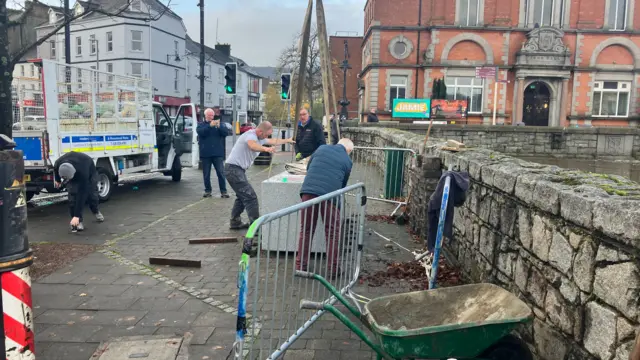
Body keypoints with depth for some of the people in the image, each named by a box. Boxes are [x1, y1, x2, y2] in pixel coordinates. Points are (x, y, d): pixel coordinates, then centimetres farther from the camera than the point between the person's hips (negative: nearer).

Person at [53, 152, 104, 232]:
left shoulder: (82, 172, -48)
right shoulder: (57, 165, -37)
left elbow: (81, 195, -45)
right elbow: (56, 170, -7)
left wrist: (76, 216, -45)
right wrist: (57, 180, 11)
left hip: (89, 171, -3)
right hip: (71, 173, 3)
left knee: (92, 194, -5)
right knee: (73, 196, -18)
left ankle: (96, 211, 28)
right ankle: (79, 221, -9)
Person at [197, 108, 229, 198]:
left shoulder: (219, 124, 10)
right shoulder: (201, 125, 7)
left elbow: (226, 132, -3)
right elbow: (201, 132, -14)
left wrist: (219, 126, -20)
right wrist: (210, 125, -26)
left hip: (218, 153, 0)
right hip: (205, 154, 0)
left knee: (221, 173, -4)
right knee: (206, 174, 7)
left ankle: (223, 191, 0)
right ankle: (207, 191, 17)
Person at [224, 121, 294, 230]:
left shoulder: (259, 138, 13)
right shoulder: (250, 135, -17)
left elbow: (273, 141, 31)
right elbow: (252, 145, -42)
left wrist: (287, 140, 38)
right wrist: (266, 149, -60)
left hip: (237, 170, 11)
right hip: (234, 169, -11)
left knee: (242, 196, 23)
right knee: (251, 197, -13)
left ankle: (235, 223, 36)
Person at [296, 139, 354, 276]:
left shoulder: (322, 148, 18)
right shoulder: (347, 161, 12)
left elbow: (308, 167, 27)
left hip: (308, 191, 2)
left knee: (306, 230, 12)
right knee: (332, 233, 11)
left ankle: (300, 266, 17)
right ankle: (333, 268, 14)